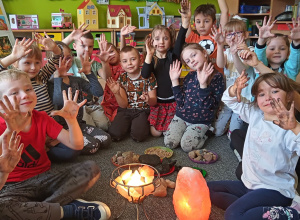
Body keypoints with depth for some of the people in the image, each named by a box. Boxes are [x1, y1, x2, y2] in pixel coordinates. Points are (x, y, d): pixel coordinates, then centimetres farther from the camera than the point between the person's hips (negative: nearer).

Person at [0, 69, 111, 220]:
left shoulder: (42, 118, -2)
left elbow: (76, 145, -7)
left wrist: (71, 119, -25)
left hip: (45, 178, 4)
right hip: (15, 186, -3)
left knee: (91, 168, -14)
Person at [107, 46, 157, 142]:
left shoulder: (148, 76, -7)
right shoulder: (122, 78, 1)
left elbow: (154, 102, -4)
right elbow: (124, 105, -2)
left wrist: (148, 100, -30)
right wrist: (116, 94, -22)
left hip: (142, 111, -2)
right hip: (126, 111, 3)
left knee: (138, 135, -26)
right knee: (115, 134, -18)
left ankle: (141, 124, 7)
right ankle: (129, 125, 11)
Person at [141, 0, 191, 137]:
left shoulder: (173, 55, -3)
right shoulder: (151, 58, -2)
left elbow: (180, 39, -21)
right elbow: (145, 75, -20)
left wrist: (186, 19, -38)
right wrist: (149, 54, -33)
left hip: (173, 100, 0)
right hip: (157, 101, 1)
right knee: (156, 133, -3)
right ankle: (153, 123, 29)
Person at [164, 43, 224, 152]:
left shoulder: (217, 77, -10)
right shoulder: (190, 76, 4)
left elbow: (211, 105, -19)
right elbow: (181, 102, -1)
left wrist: (203, 84, -31)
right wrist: (175, 81, -8)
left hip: (200, 121, -3)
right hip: (181, 116, 4)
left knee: (187, 145, -19)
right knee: (169, 142, -12)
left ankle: (202, 134, 10)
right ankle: (186, 131, 16)